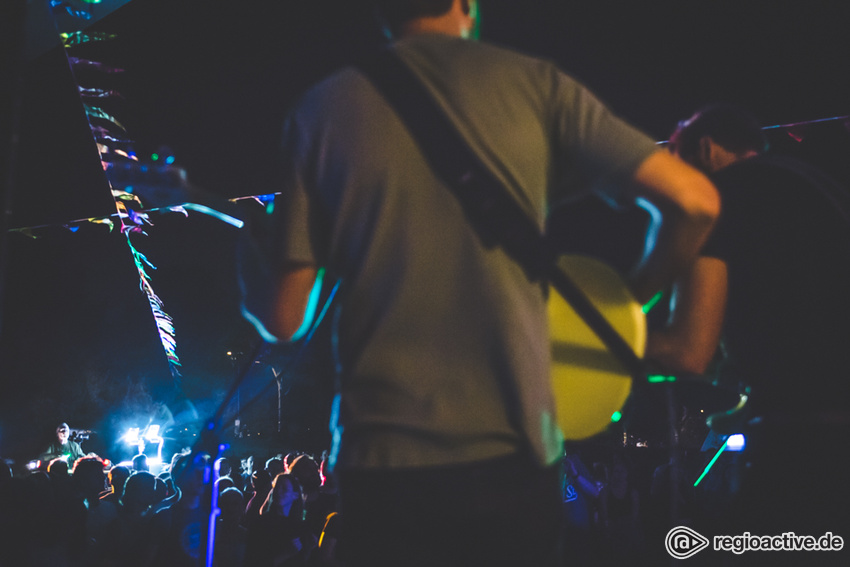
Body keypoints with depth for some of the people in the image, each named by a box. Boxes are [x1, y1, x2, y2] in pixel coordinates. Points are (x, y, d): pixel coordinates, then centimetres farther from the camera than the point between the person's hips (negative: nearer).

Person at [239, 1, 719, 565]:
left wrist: (244, 252, 21)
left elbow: (285, 319, -1)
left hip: (384, 459, 0)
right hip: (512, 450, 0)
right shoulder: (533, 82, 0)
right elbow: (694, 198, -6)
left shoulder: (324, 106, 0)